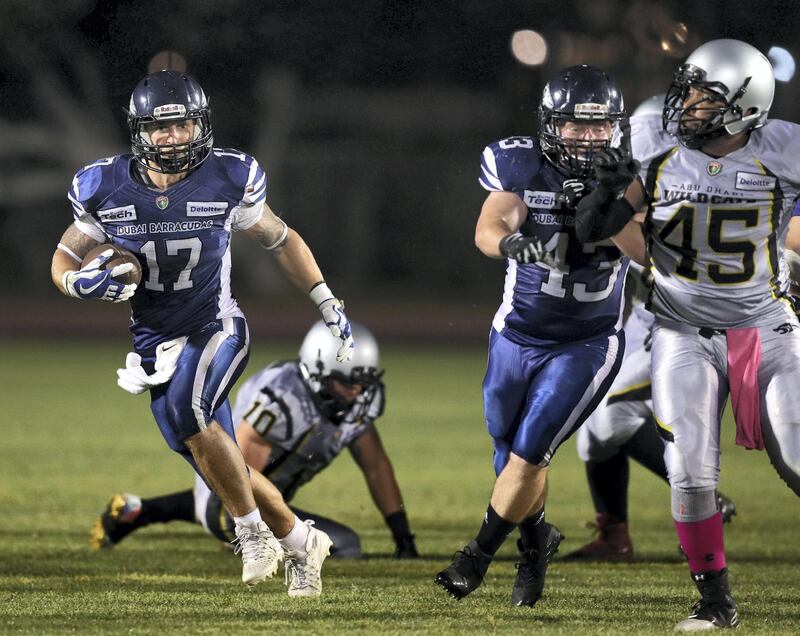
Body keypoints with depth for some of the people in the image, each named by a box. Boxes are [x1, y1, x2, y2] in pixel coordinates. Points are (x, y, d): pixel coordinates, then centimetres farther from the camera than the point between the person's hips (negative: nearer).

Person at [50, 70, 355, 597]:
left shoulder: (229, 179, -9)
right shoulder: (106, 189, -6)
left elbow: (281, 241, 8)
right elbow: (64, 260, 5)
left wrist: (330, 306, 8)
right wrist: (82, 283, -18)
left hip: (215, 329, -3)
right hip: (155, 345, 3)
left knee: (186, 407, -33)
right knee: (225, 470, 6)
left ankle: (252, 527, -17)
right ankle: (300, 543, 30)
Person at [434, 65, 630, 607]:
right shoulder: (521, 165, -11)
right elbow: (488, 230, -20)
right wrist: (514, 243, -42)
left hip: (587, 345, -2)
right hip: (517, 334, 2)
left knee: (529, 453, -8)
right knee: (511, 451, 14)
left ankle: (480, 554, 13)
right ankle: (535, 542, 41)